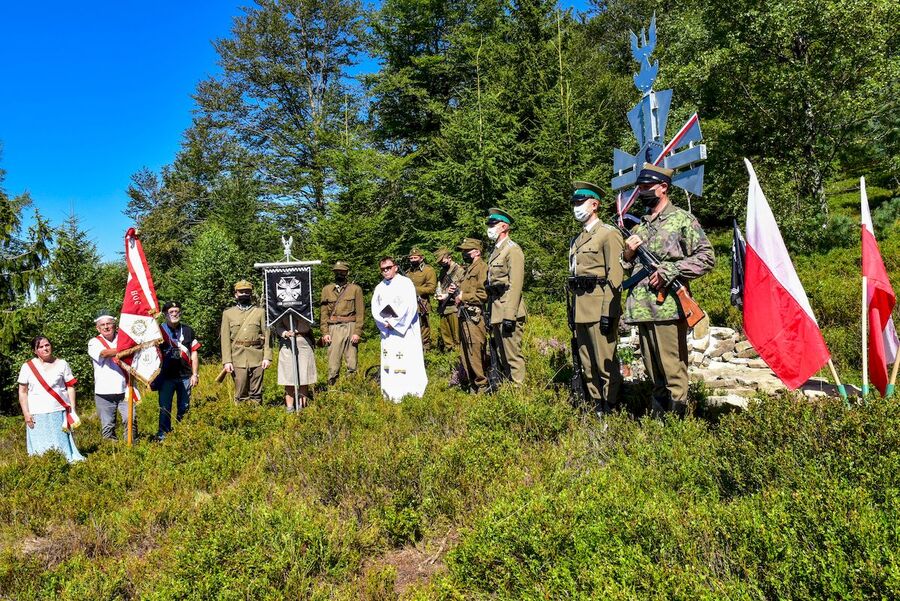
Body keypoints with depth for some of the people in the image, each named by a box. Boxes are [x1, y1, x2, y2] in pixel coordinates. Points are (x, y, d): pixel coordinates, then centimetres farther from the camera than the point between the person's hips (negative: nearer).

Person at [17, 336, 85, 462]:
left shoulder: (61, 364, 3)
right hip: (37, 415, 0)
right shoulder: (28, 367, 2)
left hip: (60, 412, 0)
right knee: (40, 447, 4)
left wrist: (72, 408, -2)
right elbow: (23, 392, 5)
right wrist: (26, 413, -2)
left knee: (62, 442, 3)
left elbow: (70, 386, 4)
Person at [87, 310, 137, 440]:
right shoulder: (94, 342, 3)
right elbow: (105, 353, -18)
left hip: (124, 390, 1)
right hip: (104, 392, -1)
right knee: (107, 426, 5)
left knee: (131, 420, -10)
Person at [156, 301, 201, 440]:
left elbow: (194, 353, 8)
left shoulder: (188, 330, 6)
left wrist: (195, 374, 3)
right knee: (165, 408, 3)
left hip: (185, 376, 2)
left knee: (184, 407, 10)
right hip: (166, 377, -2)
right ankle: (162, 434, 12)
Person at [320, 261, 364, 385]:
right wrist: (325, 332, 0)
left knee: (352, 364, 2)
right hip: (333, 329, 1)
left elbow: (360, 312, 2)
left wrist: (357, 332, -7)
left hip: (351, 328, -1)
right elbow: (324, 313, 10)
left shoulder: (355, 289, 8)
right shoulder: (327, 290, 13)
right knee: (333, 364, -2)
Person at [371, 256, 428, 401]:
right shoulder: (379, 288, 13)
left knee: (409, 360, -6)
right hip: (387, 331, 5)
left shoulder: (405, 283, -3)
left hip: (405, 329, -5)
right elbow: (375, 309, 9)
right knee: (388, 362, 3)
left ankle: (413, 390, 0)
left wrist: (394, 322, -12)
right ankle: (392, 393, 8)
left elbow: (410, 306, -13)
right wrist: (385, 323, -8)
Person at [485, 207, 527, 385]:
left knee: (513, 355, -6)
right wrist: (490, 312, 15)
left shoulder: (512, 250, -8)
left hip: (508, 310, -9)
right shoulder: (495, 251, 19)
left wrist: (509, 316, -22)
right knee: (501, 355, 15)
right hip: (495, 311, 9)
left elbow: (515, 285, -17)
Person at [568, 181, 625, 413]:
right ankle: (596, 407, 21)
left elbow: (615, 276, -12)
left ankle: (611, 409, 5)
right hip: (581, 309, 8)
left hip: (599, 306, -8)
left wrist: (608, 313, -19)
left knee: (605, 361, -5)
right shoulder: (577, 240, 19)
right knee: (588, 363, 12)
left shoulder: (608, 233, -4)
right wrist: (573, 311, 17)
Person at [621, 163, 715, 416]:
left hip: (668, 307, -6)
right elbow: (627, 268, 24)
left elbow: (706, 258, -5)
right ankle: (658, 415, 22)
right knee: (652, 370, 13)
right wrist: (628, 252, 3)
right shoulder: (638, 226, 19)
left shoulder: (682, 219, 1)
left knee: (673, 369, -4)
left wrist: (671, 270, -14)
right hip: (641, 308, 7)